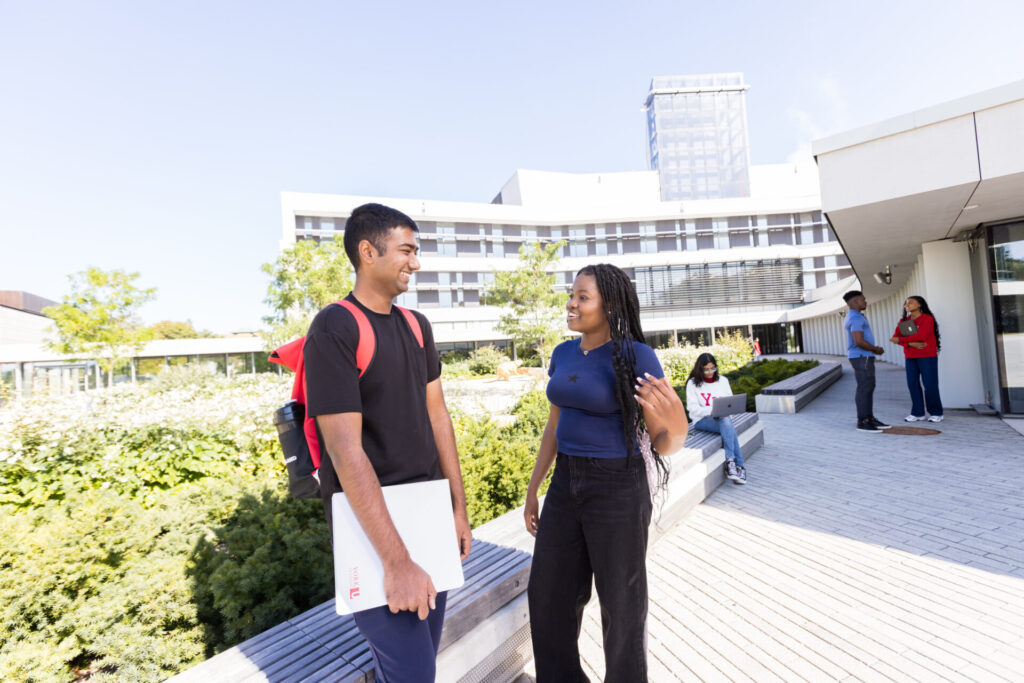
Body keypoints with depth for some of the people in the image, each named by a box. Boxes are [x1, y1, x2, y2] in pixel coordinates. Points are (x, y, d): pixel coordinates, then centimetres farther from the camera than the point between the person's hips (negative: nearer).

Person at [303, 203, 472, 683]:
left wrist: (459, 508, 9)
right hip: (372, 523, -7)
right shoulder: (334, 329, -15)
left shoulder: (417, 327, 7)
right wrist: (397, 562, -21)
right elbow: (345, 449, -21)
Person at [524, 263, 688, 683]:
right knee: (547, 594, 16)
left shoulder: (637, 357, -15)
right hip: (566, 485, 7)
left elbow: (663, 443, -14)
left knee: (620, 603, 11)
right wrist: (533, 487, 14)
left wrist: (677, 429, -38)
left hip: (617, 489, -6)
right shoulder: (563, 354, 5)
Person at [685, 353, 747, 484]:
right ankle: (739, 466, -29)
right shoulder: (693, 383, 0)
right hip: (701, 420, -3)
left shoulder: (723, 381, 12)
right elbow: (692, 408, -7)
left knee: (727, 423, -34)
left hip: (723, 418, 3)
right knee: (729, 428, -32)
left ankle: (730, 462, -31)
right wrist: (711, 410, -23)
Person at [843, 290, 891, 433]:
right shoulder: (856, 318, -17)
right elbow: (859, 342, -25)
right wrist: (876, 349, -8)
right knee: (864, 389, -7)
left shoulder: (852, 317, 16)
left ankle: (870, 418, 17)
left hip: (863, 357, 10)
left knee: (868, 387, 12)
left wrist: (874, 349, 10)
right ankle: (862, 422, -3)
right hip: (862, 358, -10)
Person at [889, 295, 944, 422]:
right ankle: (918, 413, 7)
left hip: (927, 356, -5)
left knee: (930, 385, -3)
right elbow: (896, 337, 0)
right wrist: (911, 344, -15)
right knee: (913, 384, 1)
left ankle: (936, 413, 9)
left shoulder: (927, 318, -5)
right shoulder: (903, 320, 11)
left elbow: (921, 336, -18)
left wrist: (900, 339, -13)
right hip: (910, 357, 5)